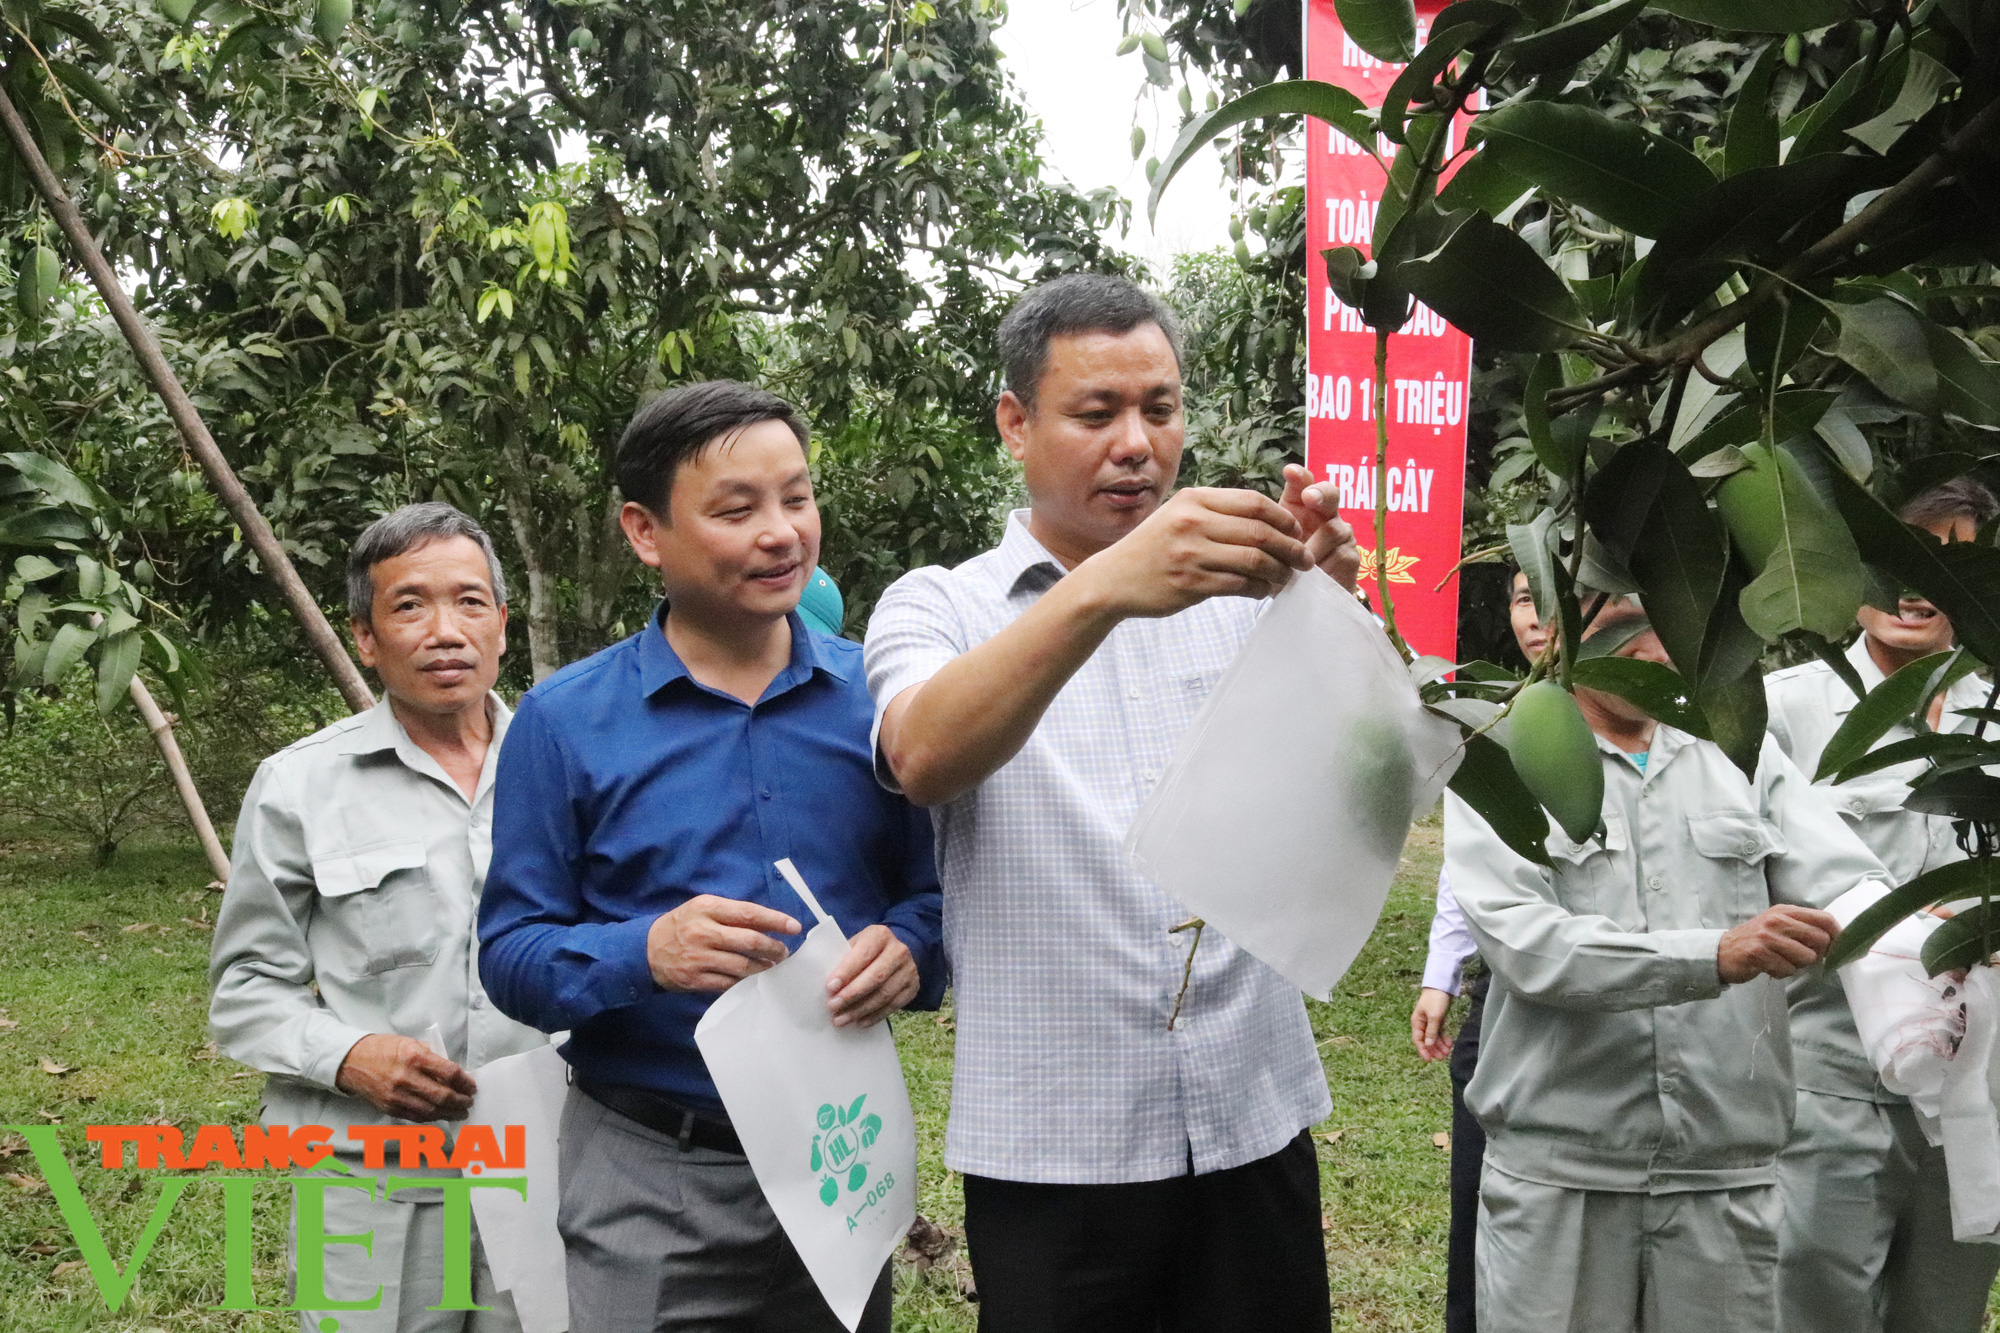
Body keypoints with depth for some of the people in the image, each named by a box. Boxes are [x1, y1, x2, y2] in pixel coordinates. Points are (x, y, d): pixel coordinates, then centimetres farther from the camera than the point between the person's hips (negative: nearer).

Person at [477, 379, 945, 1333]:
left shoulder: (879, 699, 1)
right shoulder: (565, 721, -4)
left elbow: (937, 891, 5)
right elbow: (510, 956, -5)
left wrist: (909, 951, -17)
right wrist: (645, 954, -24)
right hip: (648, 1180, -2)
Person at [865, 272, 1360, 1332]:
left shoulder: (1241, 600, 7)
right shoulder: (938, 608, 0)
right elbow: (925, 759, -22)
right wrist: (1101, 589, -36)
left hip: (1255, 1125, 2)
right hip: (1049, 1151, -2)